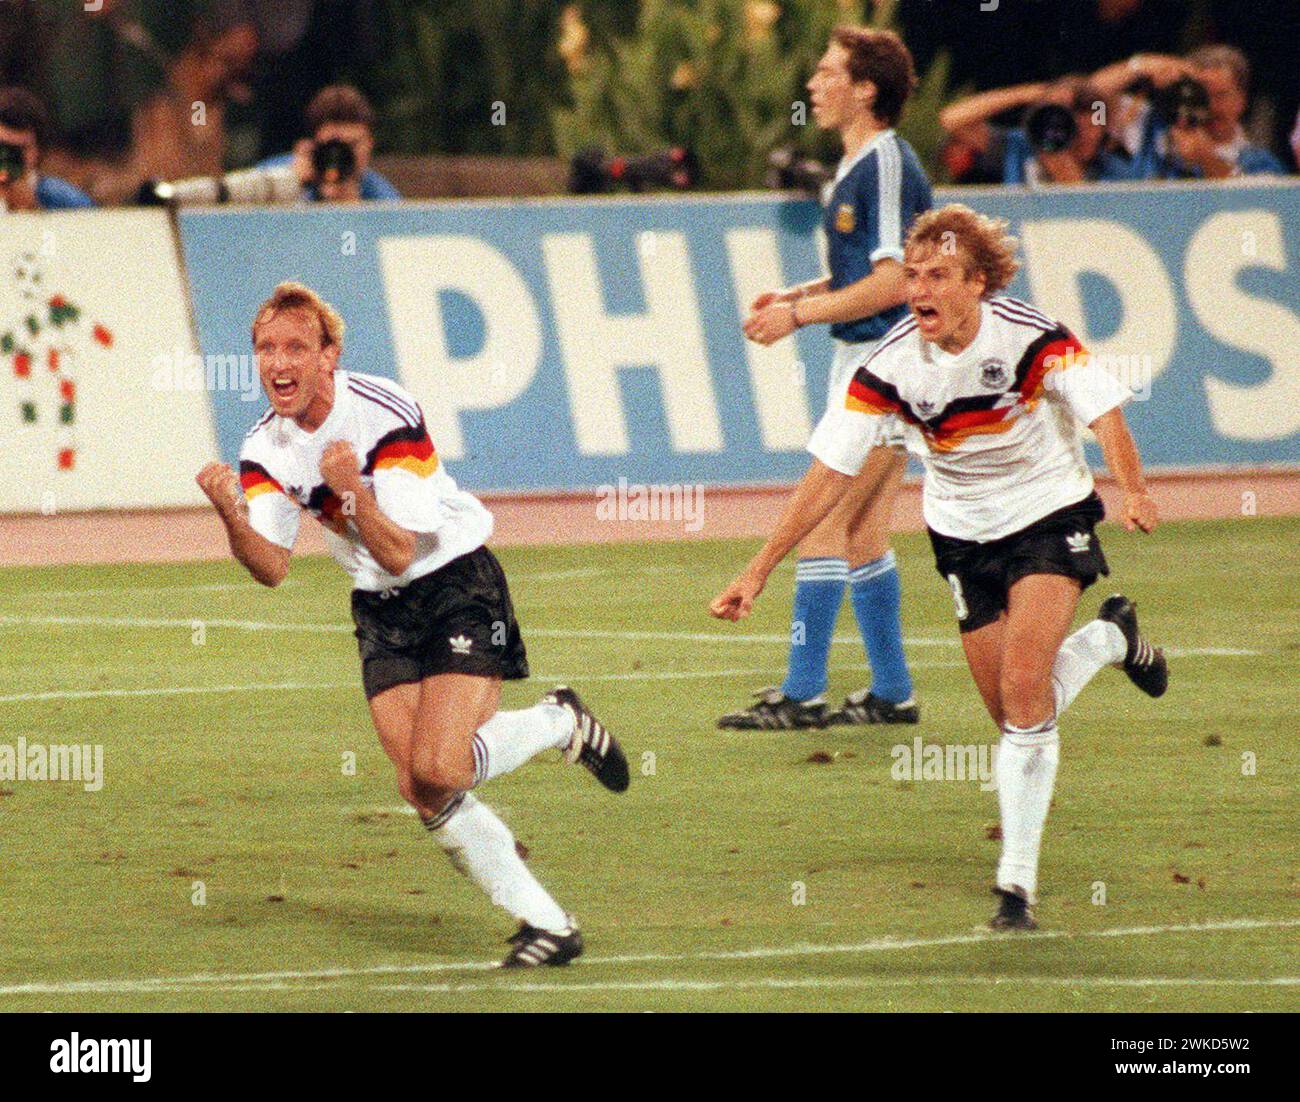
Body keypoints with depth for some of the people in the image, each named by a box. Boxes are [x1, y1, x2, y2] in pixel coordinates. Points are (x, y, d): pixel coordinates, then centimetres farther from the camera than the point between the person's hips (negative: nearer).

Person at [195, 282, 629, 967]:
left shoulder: (386, 415, -22)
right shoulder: (266, 448, -5)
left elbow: (399, 554, -24)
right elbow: (273, 569, -8)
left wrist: (353, 492, -41)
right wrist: (232, 518, -27)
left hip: (456, 583, -6)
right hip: (380, 610, 6)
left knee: (437, 770, -23)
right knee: (421, 793, -7)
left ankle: (562, 723, 6)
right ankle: (547, 926, 4)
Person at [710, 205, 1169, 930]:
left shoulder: (1032, 337, -22)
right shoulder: (892, 366, -15)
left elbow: (1104, 412, -23)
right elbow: (832, 473, -12)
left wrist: (1134, 492, -44)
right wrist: (760, 571, -15)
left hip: (1050, 515, -3)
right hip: (963, 534, 3)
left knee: (1023, 693, -19)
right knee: (1013, 713, 3)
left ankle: (1018, 880, -10)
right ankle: (1109, 638, 36)